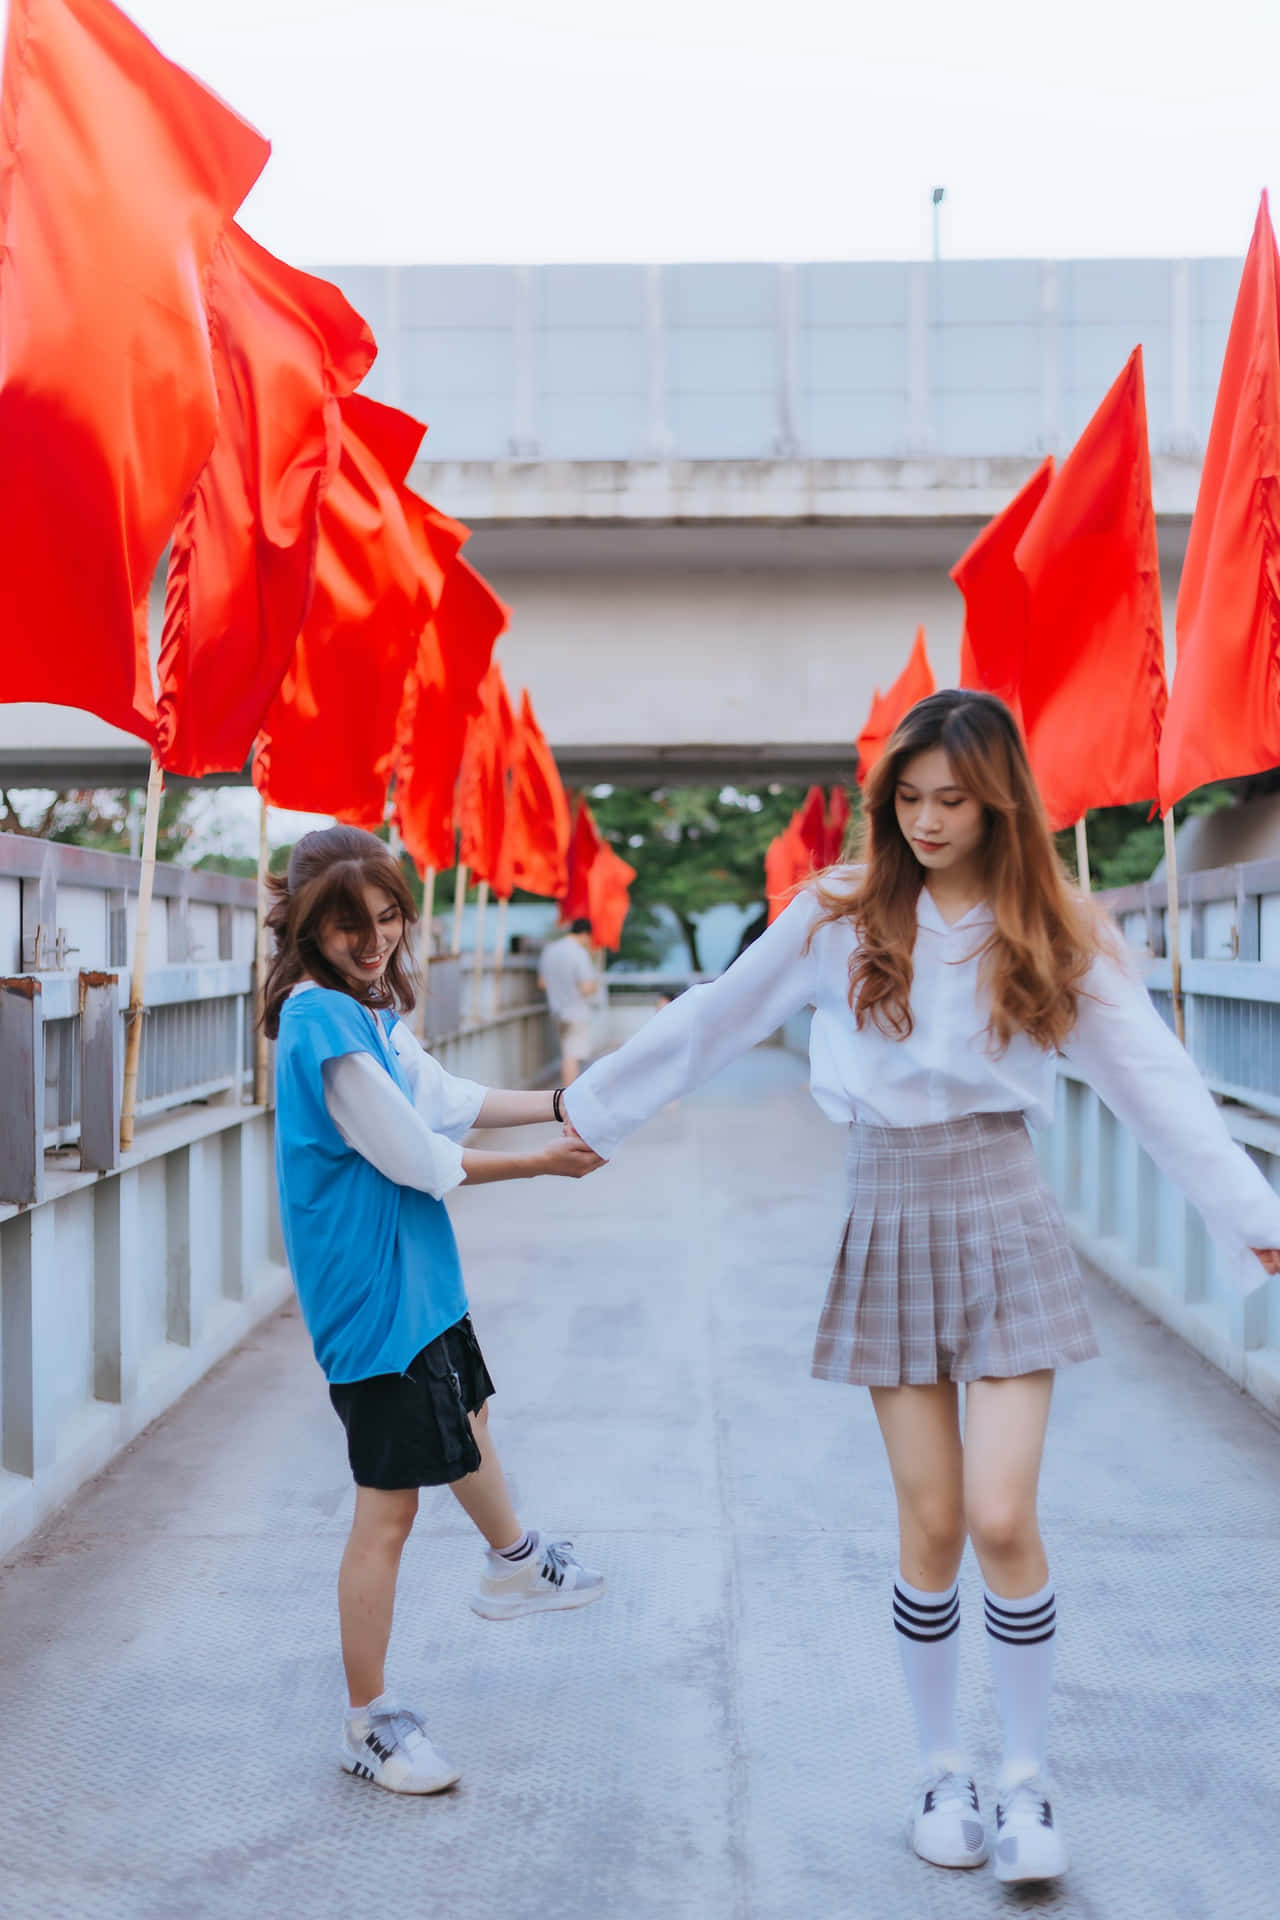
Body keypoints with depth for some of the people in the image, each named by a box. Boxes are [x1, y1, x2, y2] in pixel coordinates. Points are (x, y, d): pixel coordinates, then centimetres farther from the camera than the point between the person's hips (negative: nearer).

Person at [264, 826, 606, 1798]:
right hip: (373, 1289, -11)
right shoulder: (323, 1019, -24)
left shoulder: (368, 1007, 4)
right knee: (389, 1507, -2)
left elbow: (444, 1098, 10)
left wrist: (562, 1104, 4)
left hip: (417, 1273, 11)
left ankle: (516, 1565, 59)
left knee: (466, 1410, 32)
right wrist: (542, 1163, -11)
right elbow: (414, 1157, -21)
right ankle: (369, 1724, 14)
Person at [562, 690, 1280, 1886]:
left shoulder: (1052, 933, 1)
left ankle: (1028, 1778, 15)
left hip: (1001, 1219, 0)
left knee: (1000, 1517, -8)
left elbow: (1155, 1083, -1)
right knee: (930, 1525, 4)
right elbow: (709, 1024, 7)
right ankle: (940, 1770, 25)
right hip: (888, 1222, 1)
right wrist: (594, 1110, 11)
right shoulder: (842, 913, 1)